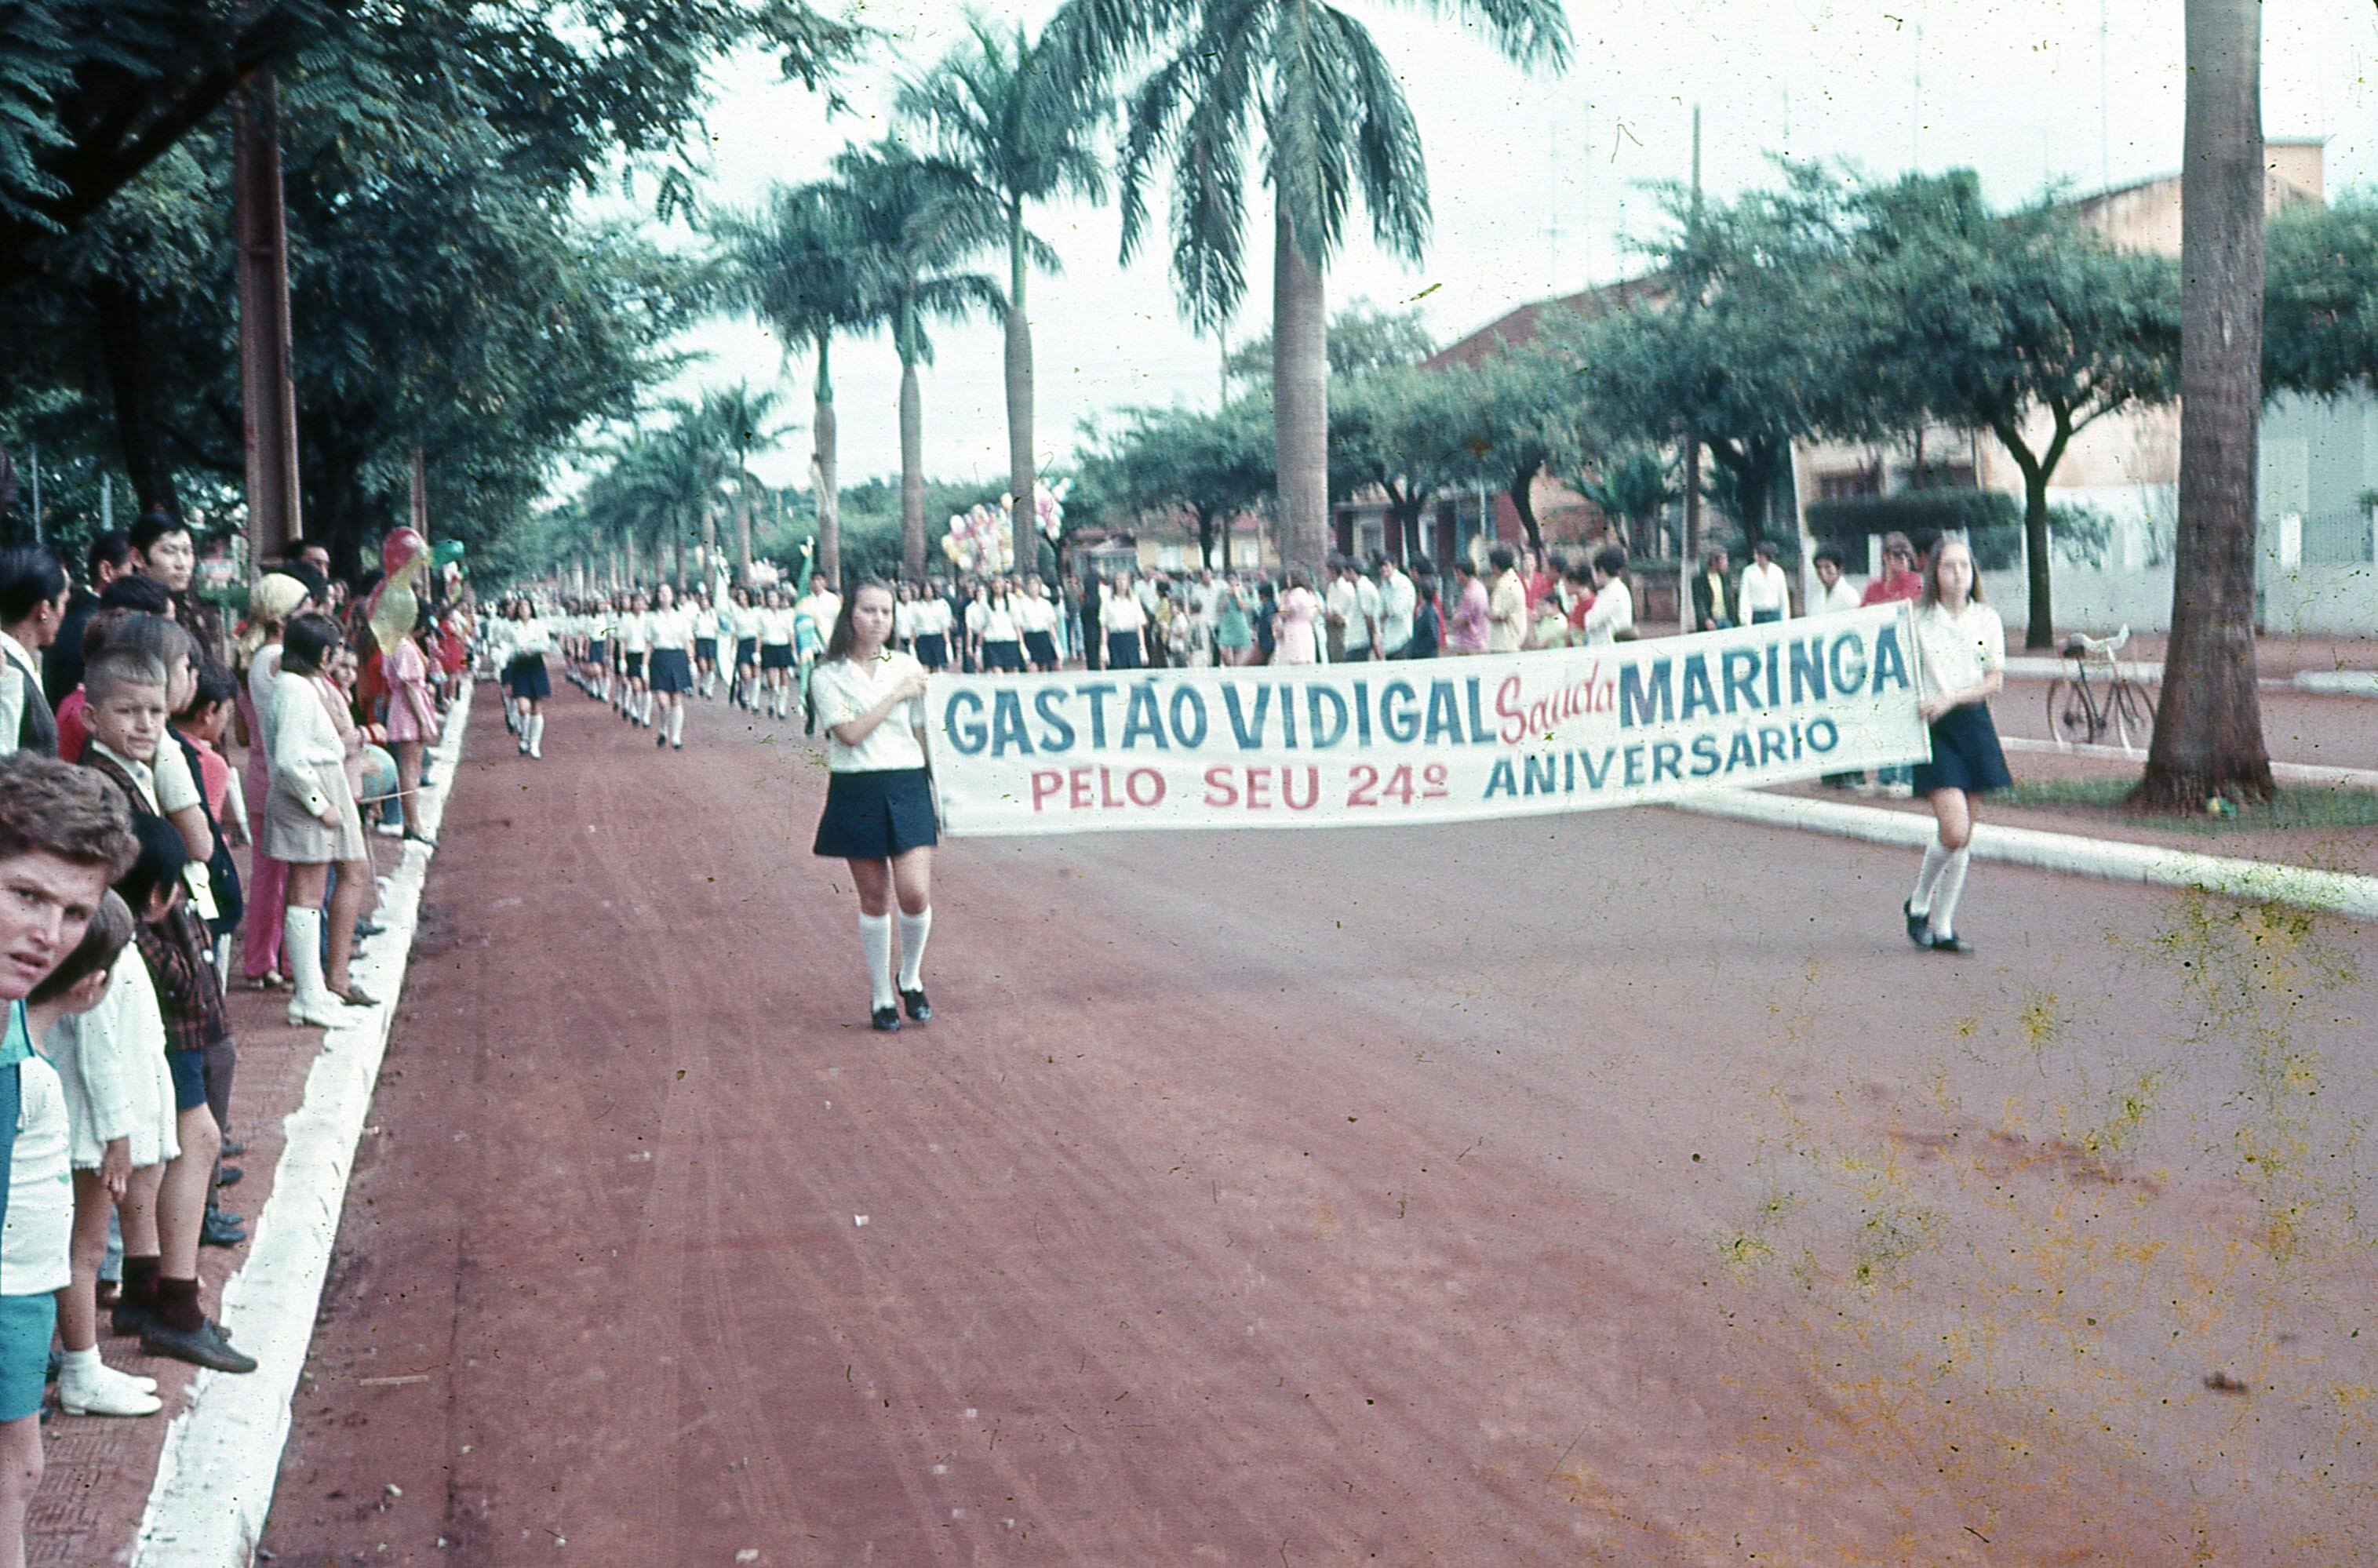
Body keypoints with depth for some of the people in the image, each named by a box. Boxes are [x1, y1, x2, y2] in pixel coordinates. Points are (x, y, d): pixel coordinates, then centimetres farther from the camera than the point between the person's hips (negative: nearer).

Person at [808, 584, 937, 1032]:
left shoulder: (907, 667, 8)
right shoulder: (827, 676, 0)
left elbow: (925, 733, 11)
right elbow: (849, 733, -12)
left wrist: (939, 790, 8)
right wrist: (896, 696, -12)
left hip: (907, 788, 1)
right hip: (856, 792, -1)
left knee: (915, 893, -11)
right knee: (874, 899, 5)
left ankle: (911, 978, 15)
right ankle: (881, 995, 20)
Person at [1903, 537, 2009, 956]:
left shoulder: (1987, 620, 6)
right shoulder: (1917, 621, -2)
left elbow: (1995, 681, 1)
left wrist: (1951, 699, -12)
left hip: (1973, 724, 4)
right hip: (1933, 730, -4)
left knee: (1964, 836, 6)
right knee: (1954, 832, -15)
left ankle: (1943, 926, 15)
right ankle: (1919, 903, 9)